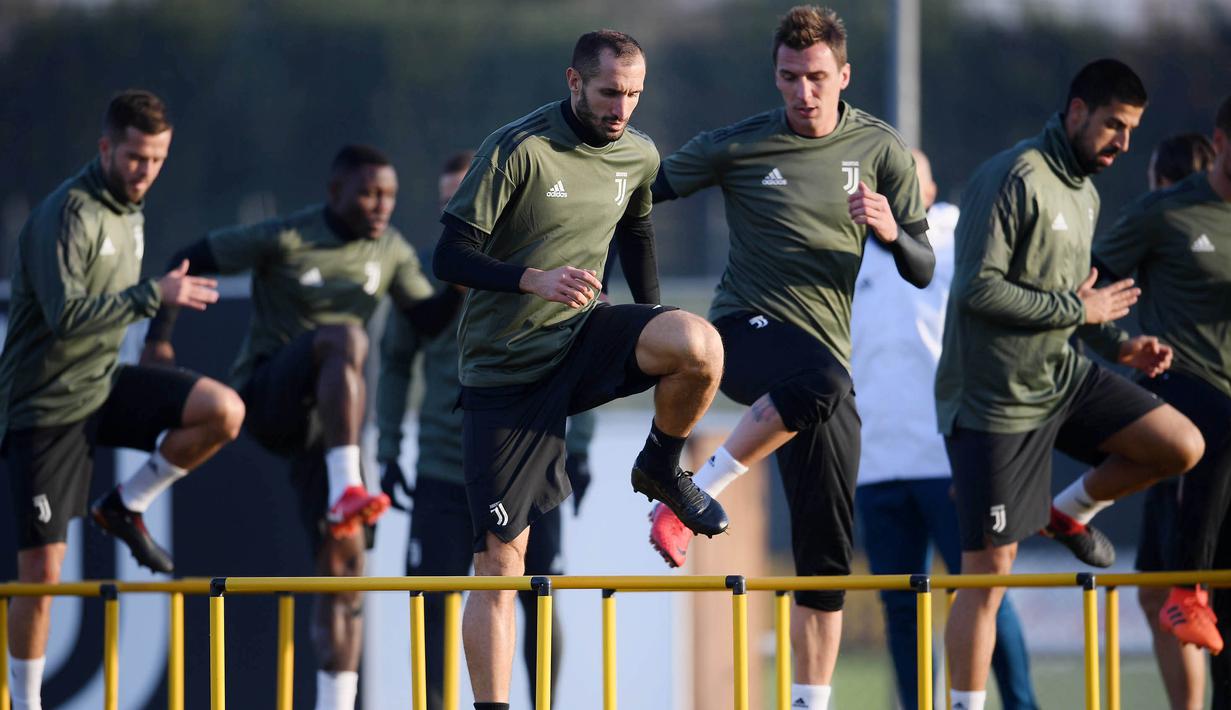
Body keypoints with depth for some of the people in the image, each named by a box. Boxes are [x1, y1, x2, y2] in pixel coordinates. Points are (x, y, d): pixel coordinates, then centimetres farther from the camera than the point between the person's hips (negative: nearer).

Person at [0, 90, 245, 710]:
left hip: (104, 381, 7)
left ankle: (125, 507, 3)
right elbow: (65, 314, -28)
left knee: (224, 411, -16)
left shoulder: (130, 208, 9)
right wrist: (153, 295, -28)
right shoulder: (68, 212, -19)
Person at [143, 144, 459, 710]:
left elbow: (428, 320, 13)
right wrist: (159, 335, -11)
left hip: (326, 418, 5)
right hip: (266, 398, -5)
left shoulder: (391, 251, 7)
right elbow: (189, 261, -3)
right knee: (345, 338, -36)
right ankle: (346, 486, -46)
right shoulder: (285, 239, -10)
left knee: (343, 560, -4)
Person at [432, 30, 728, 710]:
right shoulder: (517, 149, -15)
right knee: (499, 560, -7)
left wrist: (653, 338, 21)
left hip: (584, 338, 4)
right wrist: (534, 280, -31)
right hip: (506, 367, -4)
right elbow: (449, 257, -16)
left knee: (701, 346, -28)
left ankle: (661, 469, 1)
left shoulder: (638, 156, 3)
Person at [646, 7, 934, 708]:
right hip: (747, 329, -3)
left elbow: (923, 271, 5)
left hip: (826, 356, 3)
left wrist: (892, 232, -16)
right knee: (820, 383, -39)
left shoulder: (882, 150, 6)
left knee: (828, 551, 0)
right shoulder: (739, 146, 0)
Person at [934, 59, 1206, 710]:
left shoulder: (1085, 193, 11)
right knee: (988, 573, -5)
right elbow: (978, 289, -24)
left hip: (1060, 376, 8)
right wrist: (1078, 309, -18)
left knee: (1183, 446, -4)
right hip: (994, 399, -8)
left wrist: (1118, 345, 5)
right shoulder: (1013, 179, -18)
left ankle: (1067, 511, 17)